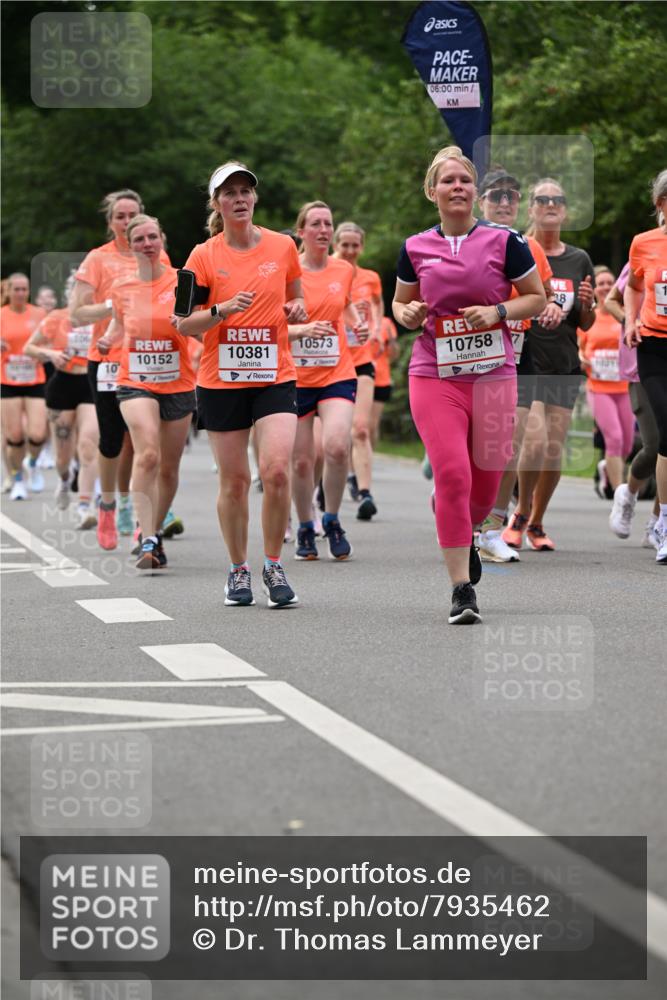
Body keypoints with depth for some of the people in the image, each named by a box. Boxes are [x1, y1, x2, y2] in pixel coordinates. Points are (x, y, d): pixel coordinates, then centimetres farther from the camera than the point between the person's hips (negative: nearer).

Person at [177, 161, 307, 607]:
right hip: (222, 381, 0)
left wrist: (297, 311, -3)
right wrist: (223, 310, -18)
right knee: (234, 480, 4)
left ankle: (274, 565, 0)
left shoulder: (282, 246, 4)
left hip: (275, 377, 0)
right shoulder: (204, 256, -1)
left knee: (277, 470, -16)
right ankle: (239, 570, 20)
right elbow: (183, 323, -1)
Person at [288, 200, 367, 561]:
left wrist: (358, 323, 5)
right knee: (301, 460, 4)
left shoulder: (344, 270, 5)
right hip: (295, 378, -1)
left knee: (336, 446, -21)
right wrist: (304, 329, -23)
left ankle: (332, 521, 0)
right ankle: (305, 528, 25)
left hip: (337, 374, 1)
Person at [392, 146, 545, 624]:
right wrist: (407, 314, -4)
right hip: (434, 376, 0)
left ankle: (463, 534, 42)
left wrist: (498, 311, -11)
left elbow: (538, 298, 6)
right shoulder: (416, 248, 5)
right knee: (452, 474, -15)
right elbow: (400, 303, 19)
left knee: (486, 484, 5)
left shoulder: (504, 240, -1)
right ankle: (462, 589, -11)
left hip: (493, 374, 0)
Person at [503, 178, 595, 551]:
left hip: (565, 366, 4)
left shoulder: (579, 260, 10)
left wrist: (587, 303, -6)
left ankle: (537, 524, 19)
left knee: (555, 450, 1)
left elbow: (585, 325, 14)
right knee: (535, 440, -19)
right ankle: (520, 514, 4)